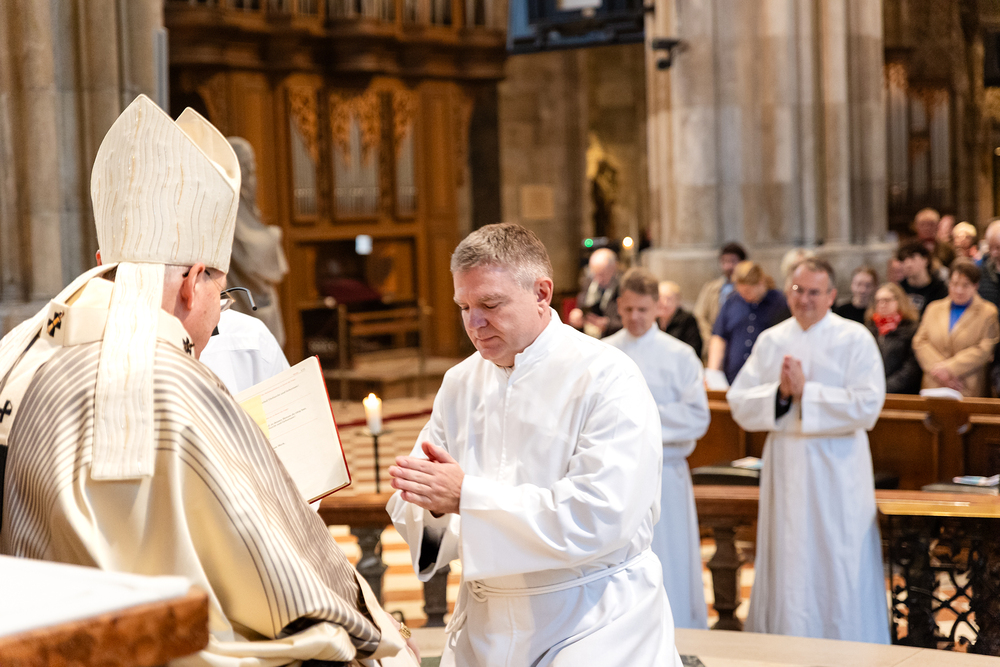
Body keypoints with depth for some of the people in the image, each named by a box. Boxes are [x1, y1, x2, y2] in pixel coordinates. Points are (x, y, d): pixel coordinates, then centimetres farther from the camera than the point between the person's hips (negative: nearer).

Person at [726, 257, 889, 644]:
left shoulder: (856, 340, -3)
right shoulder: (771, 341, 9)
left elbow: (867, 407, -14)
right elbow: (740, 405, 4)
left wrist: (805, 392, -16)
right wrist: (779, 393, -14)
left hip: (836, 471, -3)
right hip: (784, 469, 4)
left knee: (837, 567, 0)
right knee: (786, 565, 8)